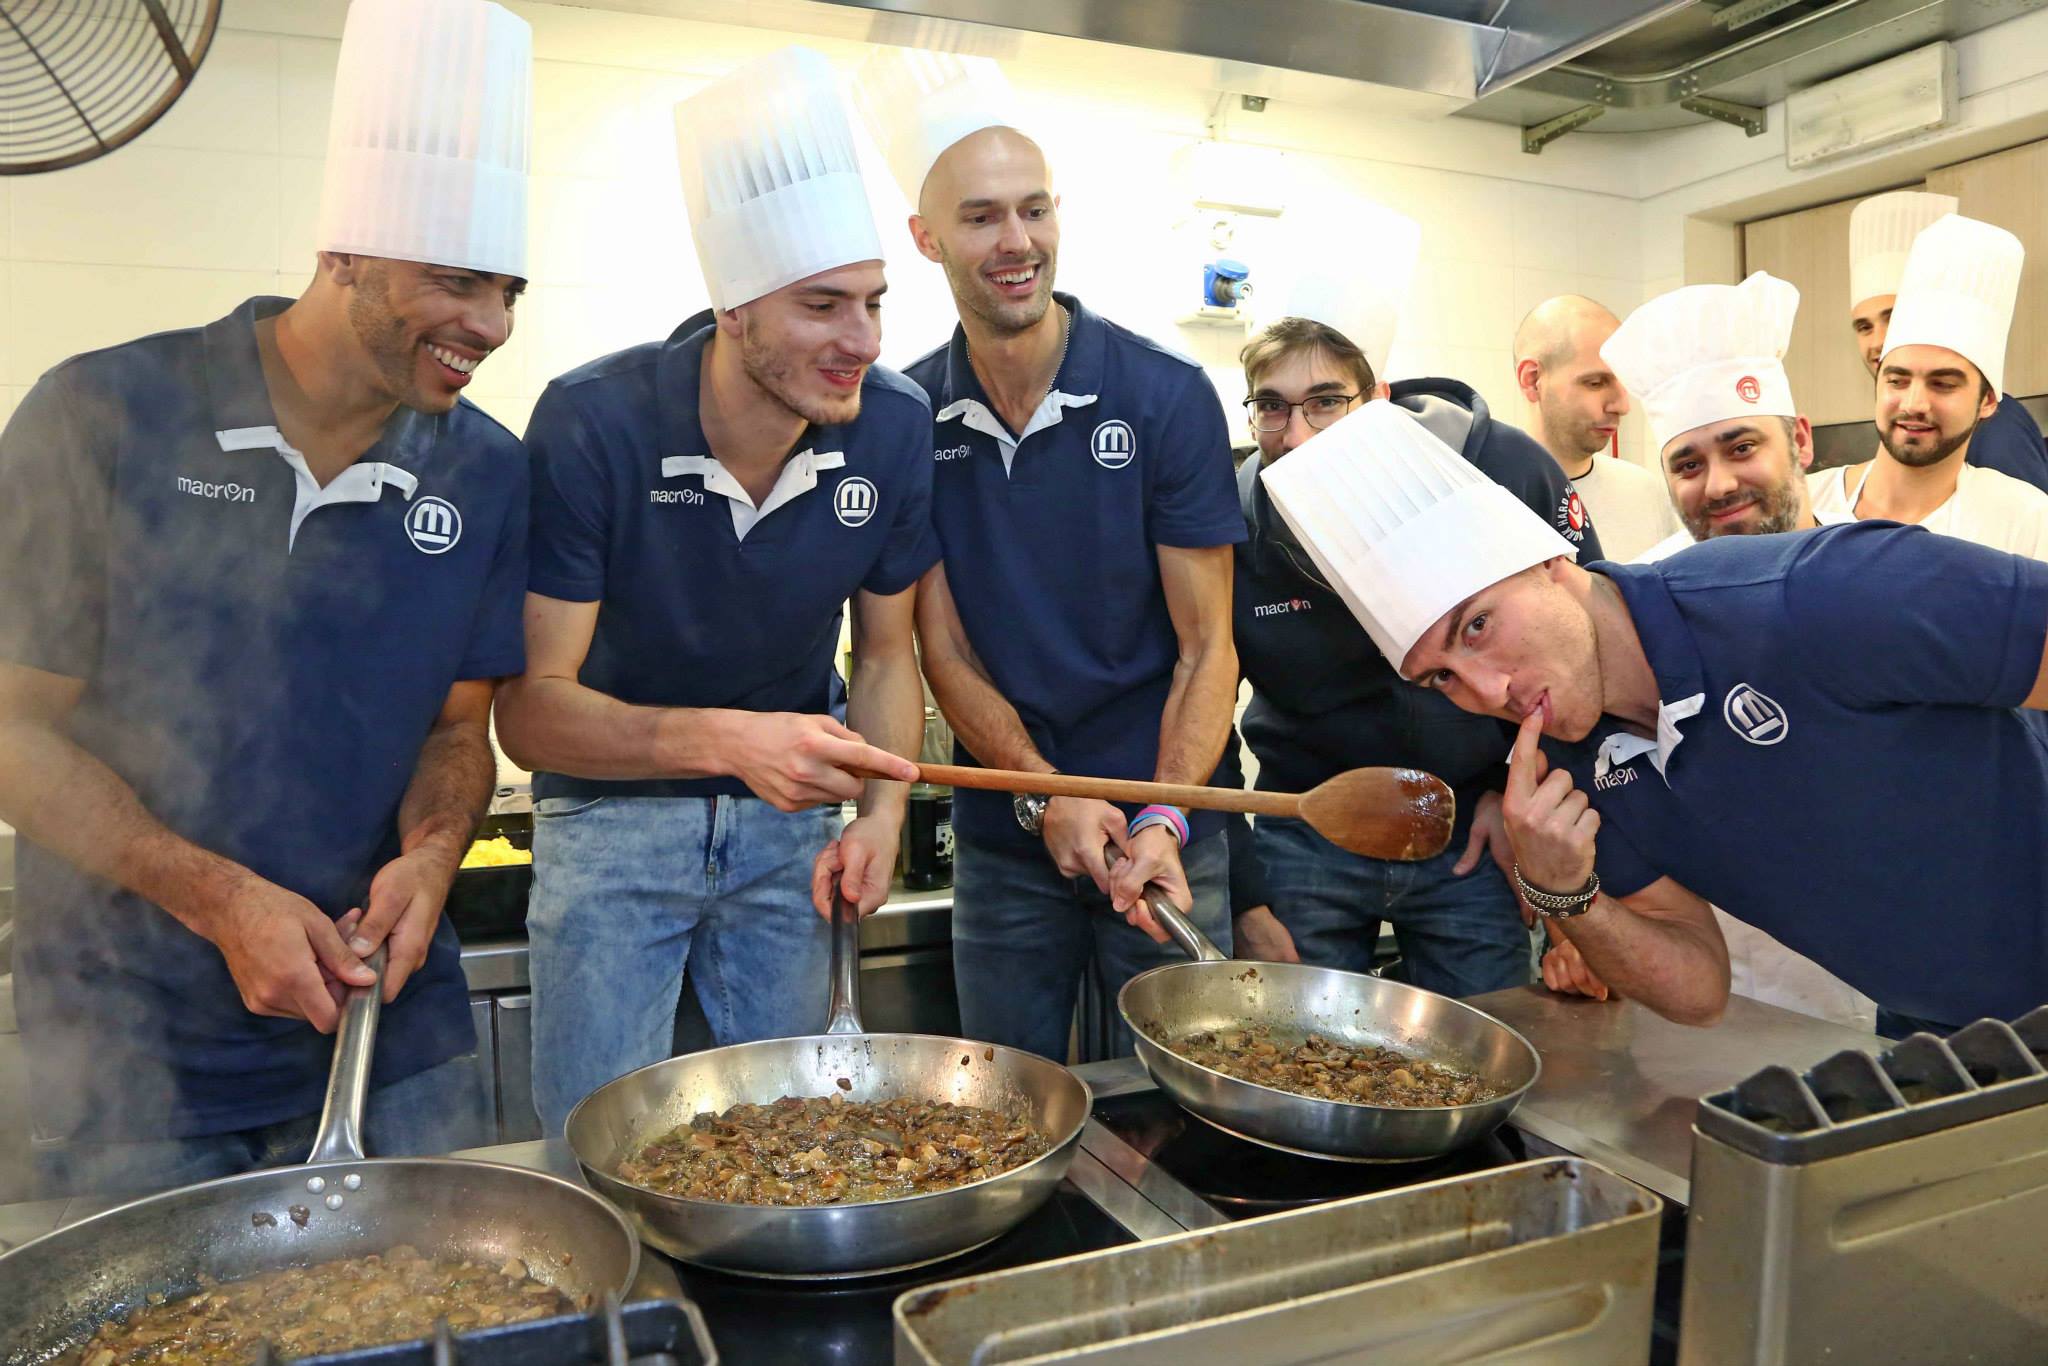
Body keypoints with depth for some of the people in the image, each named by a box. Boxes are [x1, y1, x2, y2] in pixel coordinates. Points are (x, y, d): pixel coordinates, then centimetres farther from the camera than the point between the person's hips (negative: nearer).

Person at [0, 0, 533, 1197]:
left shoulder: (488, 473, -3)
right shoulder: (105, 421, -12)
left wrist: (431, 854, -14)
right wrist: (218, 898, -17)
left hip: (394, 1025, 3)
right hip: (130, 1047, -2)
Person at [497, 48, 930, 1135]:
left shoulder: (893, 426, -14)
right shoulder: (590, 423, -24)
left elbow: (885, 650, 0)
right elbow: (529, 709, -23)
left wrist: (882, 810, -16)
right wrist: (726, 740, -38)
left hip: (789, 816, 3)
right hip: (615, 812, -3)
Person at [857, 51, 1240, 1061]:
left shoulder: (1166, 397, -9)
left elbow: (1206, 648, -9)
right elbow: (944, 650, -2)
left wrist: (1162, 822, -21)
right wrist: (1046, 794, -15)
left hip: (1168, 827, -2)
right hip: (1002, 833, 2)